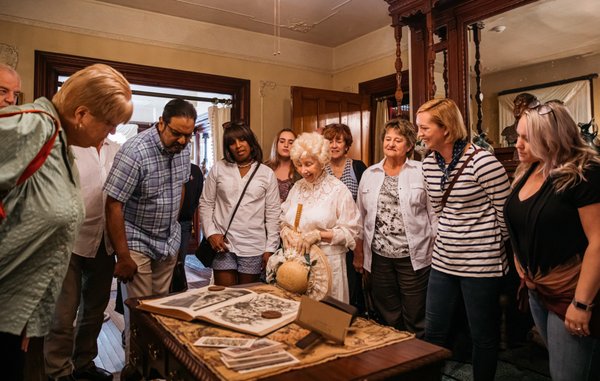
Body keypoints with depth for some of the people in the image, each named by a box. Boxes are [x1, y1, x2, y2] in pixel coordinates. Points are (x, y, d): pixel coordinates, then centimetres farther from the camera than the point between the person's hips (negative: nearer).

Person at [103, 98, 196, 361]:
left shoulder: (183, 148, -2)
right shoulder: (135, 151, -22)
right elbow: (113, 205, -20)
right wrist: (123, 256, -18)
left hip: (169, 241, 6)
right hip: (137, 242, -6)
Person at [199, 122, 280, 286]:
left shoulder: (267, 173, 2)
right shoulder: (218, 169, 4)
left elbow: (272, 213, 2)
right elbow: (206, 204, 7)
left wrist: (270, 248, -1)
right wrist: (211, 233, -6)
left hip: (254, 248, 0)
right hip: (223, 244, 0)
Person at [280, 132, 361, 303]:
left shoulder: (338, 190, -7)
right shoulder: (297, 187, 9)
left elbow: (350, 232, -9)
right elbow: (284, 220, 15)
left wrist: (318, 235, -18)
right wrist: (285, 231, -7)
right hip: (295, 260, 5)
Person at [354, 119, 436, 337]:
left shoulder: (421, 172, -2)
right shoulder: (369, 174, 8)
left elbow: (434, 214, -2)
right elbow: (361, 217, 11)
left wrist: (436, 252, -5)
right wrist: (358, 252, 10)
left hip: (413, 256, -3)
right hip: (379, 256, 3)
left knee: (415, 319, 6)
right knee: (388, 318, 14)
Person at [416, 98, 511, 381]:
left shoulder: (482, 162, -17)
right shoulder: (429, 164, 4)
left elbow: (506, 214, -9)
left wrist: (500, 254, 1)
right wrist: (445, 240, 15)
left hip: (480, 262, -6)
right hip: (443, 260, 6)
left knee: (483, 336, 11)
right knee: (433, 332, 15)